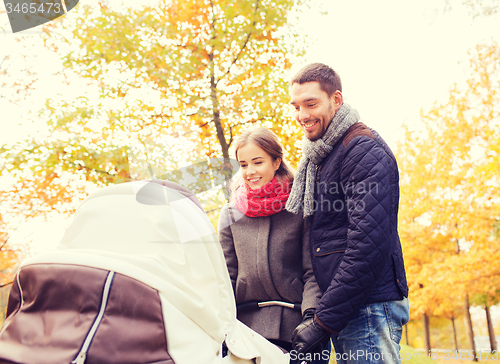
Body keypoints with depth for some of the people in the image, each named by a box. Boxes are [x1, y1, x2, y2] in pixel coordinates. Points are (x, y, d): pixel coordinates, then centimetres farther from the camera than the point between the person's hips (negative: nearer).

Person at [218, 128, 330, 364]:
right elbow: (226, 276, 10)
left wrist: (311, 315, -17)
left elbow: (313, 271, -2)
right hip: (247, 324, 2)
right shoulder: (230, 215, 10)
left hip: (297, 325, -2)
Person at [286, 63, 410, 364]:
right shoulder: (320, 155, 16)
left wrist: (324, 321, -20)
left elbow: (369, 245, -22)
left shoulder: (364, 149, -13)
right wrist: (324, 313, 14)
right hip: (344, 310, 9)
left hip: (369, 308, -9)